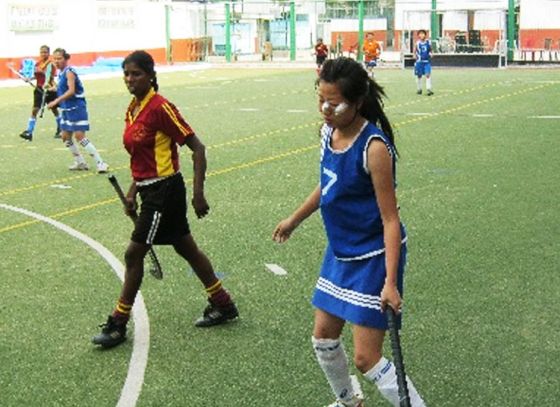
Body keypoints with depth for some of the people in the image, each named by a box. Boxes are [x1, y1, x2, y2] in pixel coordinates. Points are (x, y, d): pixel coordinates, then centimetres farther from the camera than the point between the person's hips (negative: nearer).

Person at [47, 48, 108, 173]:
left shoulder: (69, 72, -14)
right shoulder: (61, 73, 11)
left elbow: (71, 91, -25)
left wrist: (56, 101, -29)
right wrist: (54, 89, 6)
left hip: (77, 108, -9)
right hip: (67, 109, 9)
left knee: (79, 136, -13)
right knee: (66, 137, 12)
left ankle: (100, 163, -10)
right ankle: (80, 163, 24)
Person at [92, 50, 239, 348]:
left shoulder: (161, 108, -17)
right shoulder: (133, 109, 9)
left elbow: (197, 148, -16)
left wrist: (198, 194, -19)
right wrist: (133, 190, 16)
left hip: (165, 189, -9)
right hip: (150, 189, 9)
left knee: (133, 254, -3)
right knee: (186, 249, 16)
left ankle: (118, 326, 10)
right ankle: (223, 305, 30)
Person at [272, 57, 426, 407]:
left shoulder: (374, 147, -24)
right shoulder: (328, 131, -1)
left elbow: (390, 219, -22)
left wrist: (390, 282, -27)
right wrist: (295, 219, 30)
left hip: (375, 258, -8)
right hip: (340, 252, 8)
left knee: (366, 357, -7)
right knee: (323, 337, 18)